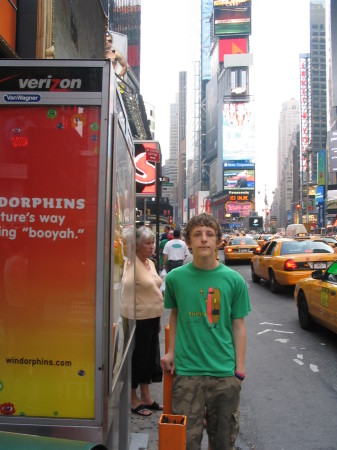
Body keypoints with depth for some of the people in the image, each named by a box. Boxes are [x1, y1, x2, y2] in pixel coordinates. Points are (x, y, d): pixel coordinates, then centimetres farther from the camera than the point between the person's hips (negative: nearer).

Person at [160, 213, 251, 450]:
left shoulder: (234, 280, -5)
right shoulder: (176, 277, -3)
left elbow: (238, 325, 1)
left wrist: (240, 369, 1)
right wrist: (171, 352, 3)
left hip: (224, 372, 1)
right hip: (186, 371, 0)